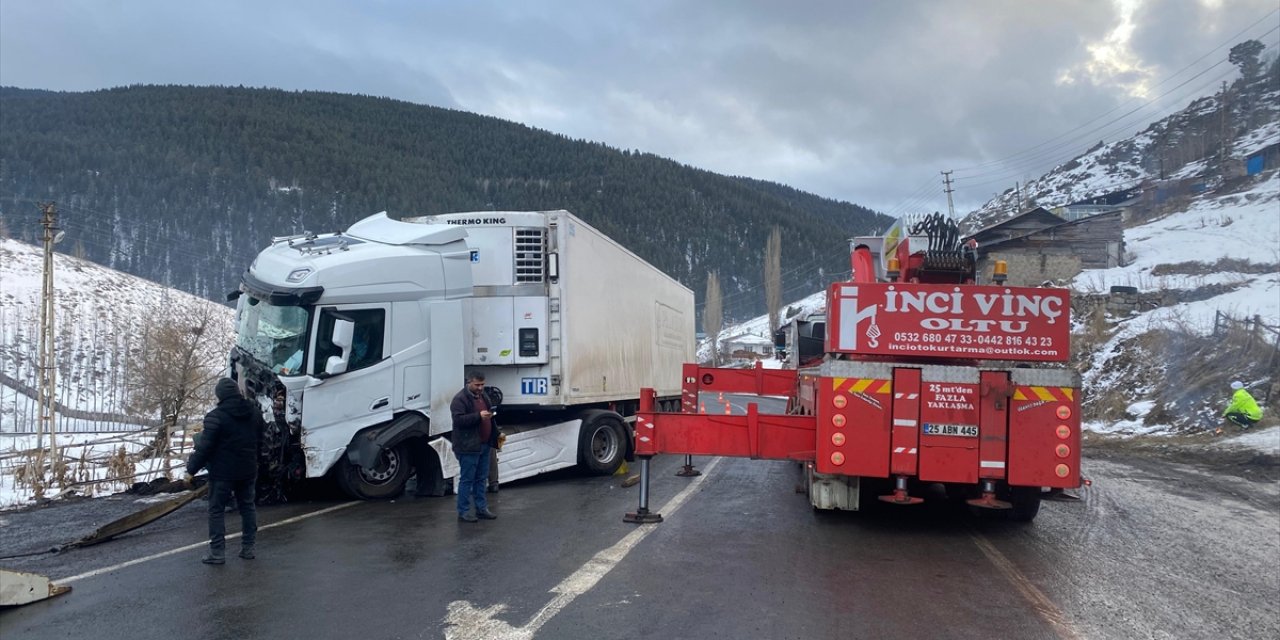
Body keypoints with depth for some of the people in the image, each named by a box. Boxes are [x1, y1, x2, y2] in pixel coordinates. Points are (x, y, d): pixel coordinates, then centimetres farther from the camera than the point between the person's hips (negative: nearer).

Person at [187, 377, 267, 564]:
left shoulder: (216, 416, -15)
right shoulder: (255, 413, 5)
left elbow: (204, 447, -15)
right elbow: (262, 441, 13)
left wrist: (192, 468, -4)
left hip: (223, 472, -6)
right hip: (248, 470, 6)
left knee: (217, 509, 3)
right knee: (248, 506, 13)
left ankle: (217, 552, 2)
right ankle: (248, 548, 17)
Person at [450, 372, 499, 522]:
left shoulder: (483, 396, 16)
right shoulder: (460, 399, -11)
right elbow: (458, 419, -23)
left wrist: (496, 435, 18)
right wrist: (478, 416, -30)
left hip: (484, 445, 8)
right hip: (468, 447, -8)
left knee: (481, 479, 14)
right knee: (467, 480, -2)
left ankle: (482, 509, 22)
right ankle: (463, 512, 6)